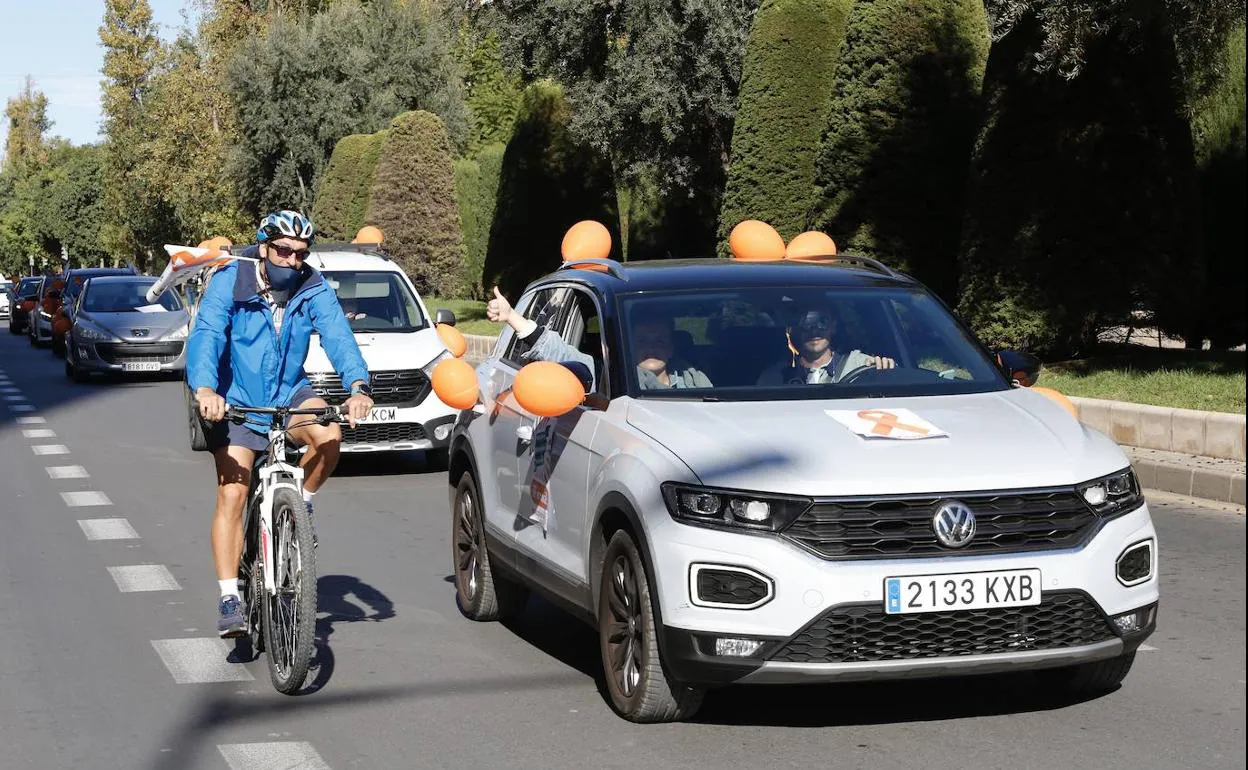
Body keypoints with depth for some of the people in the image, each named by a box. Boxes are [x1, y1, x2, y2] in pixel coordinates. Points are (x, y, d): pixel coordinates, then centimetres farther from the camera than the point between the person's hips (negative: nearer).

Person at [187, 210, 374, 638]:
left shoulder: (313, 290, -8)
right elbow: (206, 335, -26)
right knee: (231, 496, -10)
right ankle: (229, 599, -7)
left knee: (329, 434, -29)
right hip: (237, 402, -2)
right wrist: (204, 388, -45)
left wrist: (358, 386, -40)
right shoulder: (229, 282, -14)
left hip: (289, 394, 2)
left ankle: (301, 504, -1)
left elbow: (338, 337, -21)